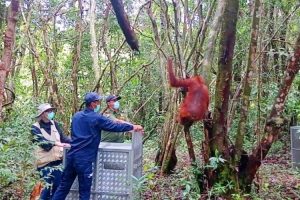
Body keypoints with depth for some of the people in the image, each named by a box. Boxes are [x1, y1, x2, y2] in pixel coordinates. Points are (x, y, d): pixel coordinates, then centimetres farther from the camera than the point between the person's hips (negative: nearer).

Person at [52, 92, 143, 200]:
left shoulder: (76, 116, 12)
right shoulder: (97, 118, -8)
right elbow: (115, 126, -5)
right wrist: (133, 127, 7)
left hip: (71, 155, 7)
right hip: (84, 159, -7)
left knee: (64, 186, 15)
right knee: (84, 191, 4)